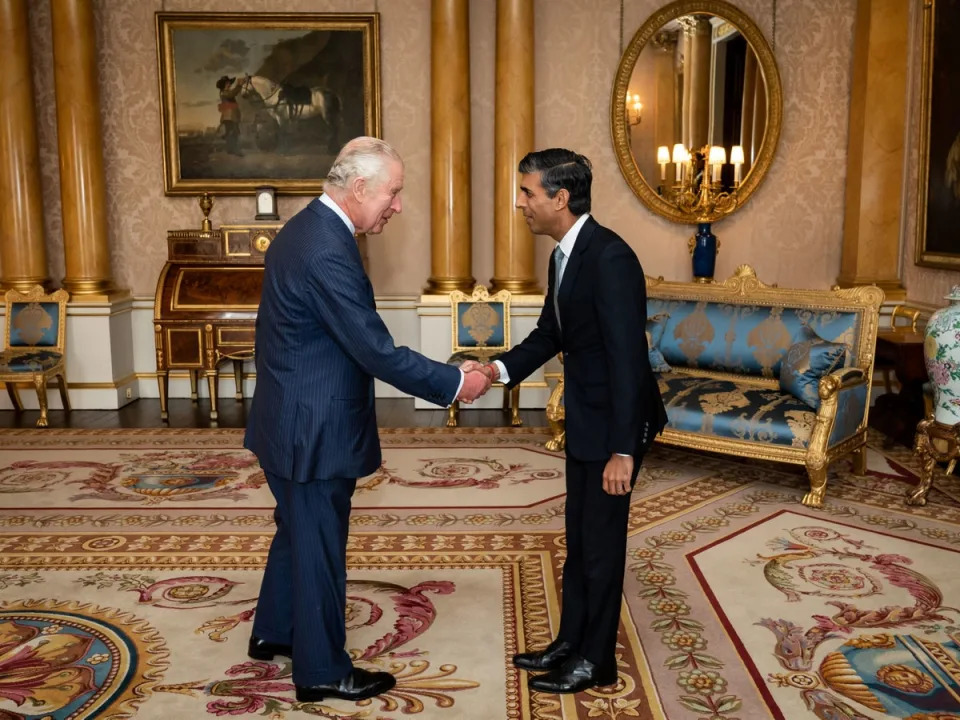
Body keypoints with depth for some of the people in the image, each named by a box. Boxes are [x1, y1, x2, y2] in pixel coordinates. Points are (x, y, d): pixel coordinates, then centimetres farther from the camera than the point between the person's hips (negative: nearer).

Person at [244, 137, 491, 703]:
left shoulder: (305, 228, 6)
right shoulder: (328, 253, -26)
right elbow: (378, 353, -26)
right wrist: (455, 383, -16)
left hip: (292, 421, 10)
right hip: (313, 431, -10)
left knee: (299, 531, 25)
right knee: (320, 548, 6)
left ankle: (273, 632, 43)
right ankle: (322, 671, 24)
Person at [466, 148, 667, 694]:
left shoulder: (609, 257, -24)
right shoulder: (565, 255, 6)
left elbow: (628, 356, -26)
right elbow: (550, 335, 13)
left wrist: (623, 450, -26)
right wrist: (499, 369, -3)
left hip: (616, 422, -9)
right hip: (586, 417, 9)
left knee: (601, 541, 5)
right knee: (579, 537, 18)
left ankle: (595, 660, 23)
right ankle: (571, 642, 34)